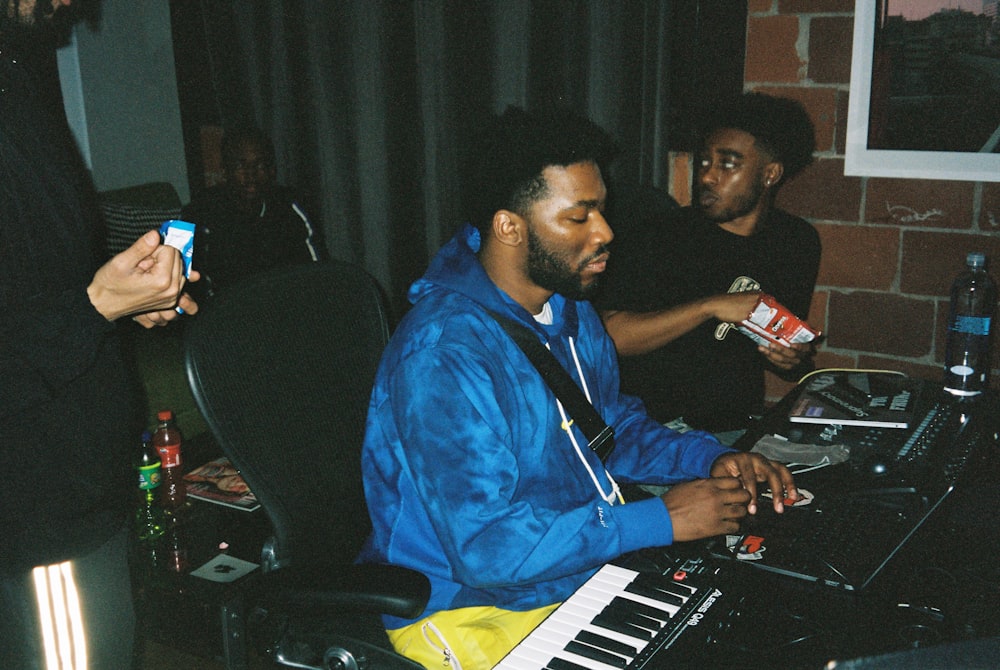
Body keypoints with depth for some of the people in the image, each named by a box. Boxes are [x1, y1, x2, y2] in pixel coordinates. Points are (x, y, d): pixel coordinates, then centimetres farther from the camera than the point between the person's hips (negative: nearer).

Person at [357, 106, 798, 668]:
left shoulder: (571, 311, 4)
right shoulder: (444, 353, -26)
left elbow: (617, 426, 18)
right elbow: (485, 548, -29)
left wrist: (711, 460, -1)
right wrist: (663, 520, -25)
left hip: (589, 566, 8)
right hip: (472, 611, -8)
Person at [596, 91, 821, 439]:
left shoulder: (798, 241, 10)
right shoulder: (661, 236, -8)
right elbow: (608, 335, -17)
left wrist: (795, 361, -2)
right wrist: (709, 307, -21)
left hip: (743, 426, 6)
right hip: (658, 427, -5)